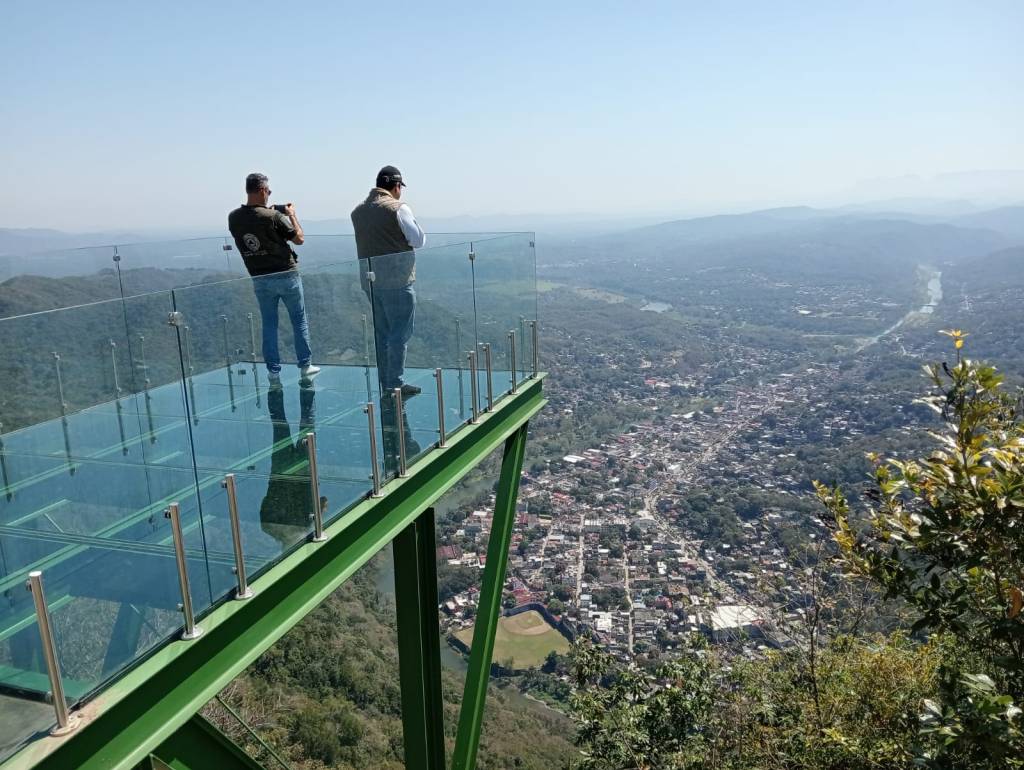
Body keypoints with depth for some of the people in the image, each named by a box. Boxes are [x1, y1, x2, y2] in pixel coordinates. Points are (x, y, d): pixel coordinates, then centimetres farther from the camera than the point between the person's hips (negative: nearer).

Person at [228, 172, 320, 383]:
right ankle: (305, 366, 16)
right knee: (299, 320, 11)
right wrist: (291, 214, 6)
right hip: (286, 275, -4)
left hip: (260, 279, 4)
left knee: (269, 325, 12)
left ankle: (273, 372, 13)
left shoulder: (233, 218, -4)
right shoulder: (273, 216, -18)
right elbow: (299, 238, -7)